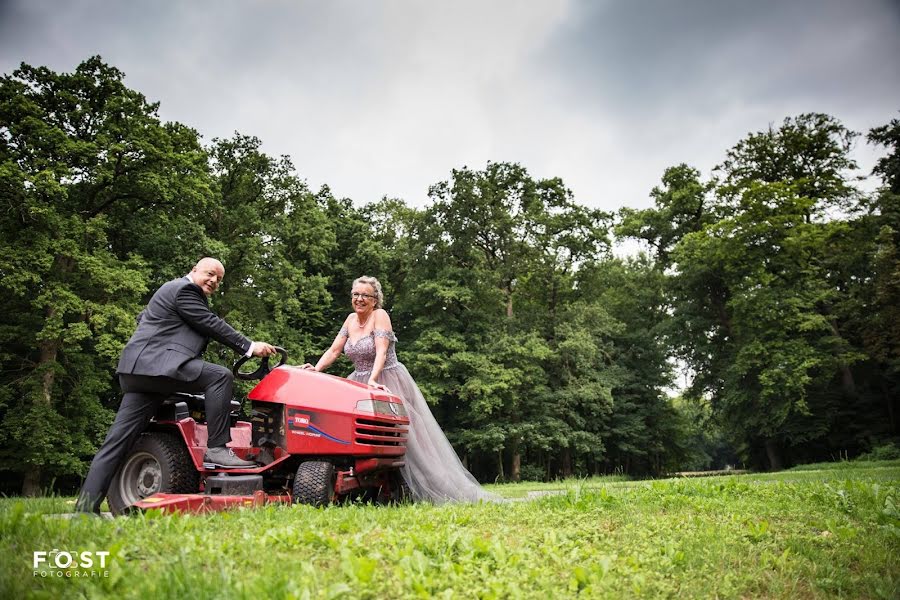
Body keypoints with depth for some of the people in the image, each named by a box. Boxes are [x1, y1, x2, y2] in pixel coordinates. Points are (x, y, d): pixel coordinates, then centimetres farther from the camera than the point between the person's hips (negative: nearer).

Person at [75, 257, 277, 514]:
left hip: (137, 372, 11)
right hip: (156, 363, -11)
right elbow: (211, 325, -9)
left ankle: (87, 504, 5)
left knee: (119, 439, 5)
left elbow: (143, 318, 38)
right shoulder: (184, 289, -3)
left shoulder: (183, 291, 28)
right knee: (220, 376, -20)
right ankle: (216, 449, -21)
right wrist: (249, 347, -8)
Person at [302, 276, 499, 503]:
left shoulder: (380, 315, -10)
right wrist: (316, 369, -11)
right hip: (358, 383, 6)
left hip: (387, 383, -6)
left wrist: (372, 380, -36)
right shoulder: (351, 319, 9)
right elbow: (333, 351, 6)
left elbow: (381, 352, -22)